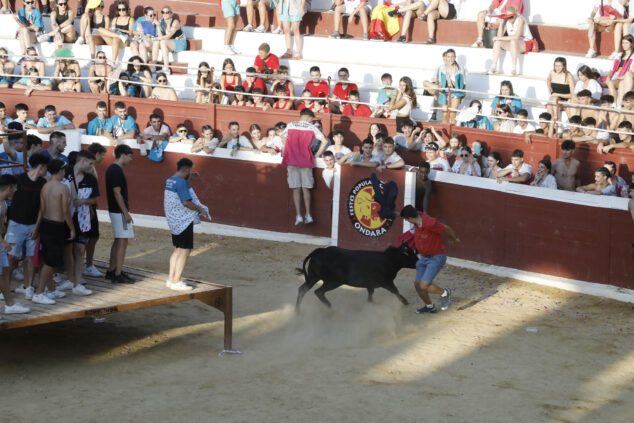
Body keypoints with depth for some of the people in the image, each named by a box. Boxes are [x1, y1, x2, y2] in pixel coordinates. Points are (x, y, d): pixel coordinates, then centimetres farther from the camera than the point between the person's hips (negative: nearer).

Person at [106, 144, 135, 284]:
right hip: (119, 211, -10)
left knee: (118, 241, 17)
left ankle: (111, 271, 23)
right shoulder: (117, 170, -18)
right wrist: (126, 213, -19)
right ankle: (118, 275, -8)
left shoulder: (112, 169, 14)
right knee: (123, 242, -8)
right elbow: (117, 193, -21)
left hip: (115, 210, 10)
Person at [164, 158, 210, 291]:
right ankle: (176, 282, -5)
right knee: (185, 251, -5)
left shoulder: (169, 181, 11)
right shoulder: (181, 182, -19)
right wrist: (200, 209, -12)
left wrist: (188, 179, 25)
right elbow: (186, 202, -24)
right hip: (184, 221, -10)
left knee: (178, 250, 18)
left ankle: (171, 279, 20)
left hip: (174, 221, 10)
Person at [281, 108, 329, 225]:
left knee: (296, 189, 0)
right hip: (306, 161, -1)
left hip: (291, 160, 1)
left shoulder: (290, 125, 7)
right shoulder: (311, 128, 2)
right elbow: (324, 141, -3)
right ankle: (308, 214, 2)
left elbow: (283, 138, 19)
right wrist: (317, 154, 6)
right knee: (306, 188, 6)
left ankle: (298, 215, -6)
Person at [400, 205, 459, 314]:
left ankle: (444, 293, 12)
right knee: (417, 285, 8)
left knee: (423, 286, -16)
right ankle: (429, 306, 32)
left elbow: (447, 229, -14)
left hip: (437, 258, -8)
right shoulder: (418, 215, -8)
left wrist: (454, 239, 7)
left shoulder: (430, 224, -31)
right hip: (423, 257, 8)